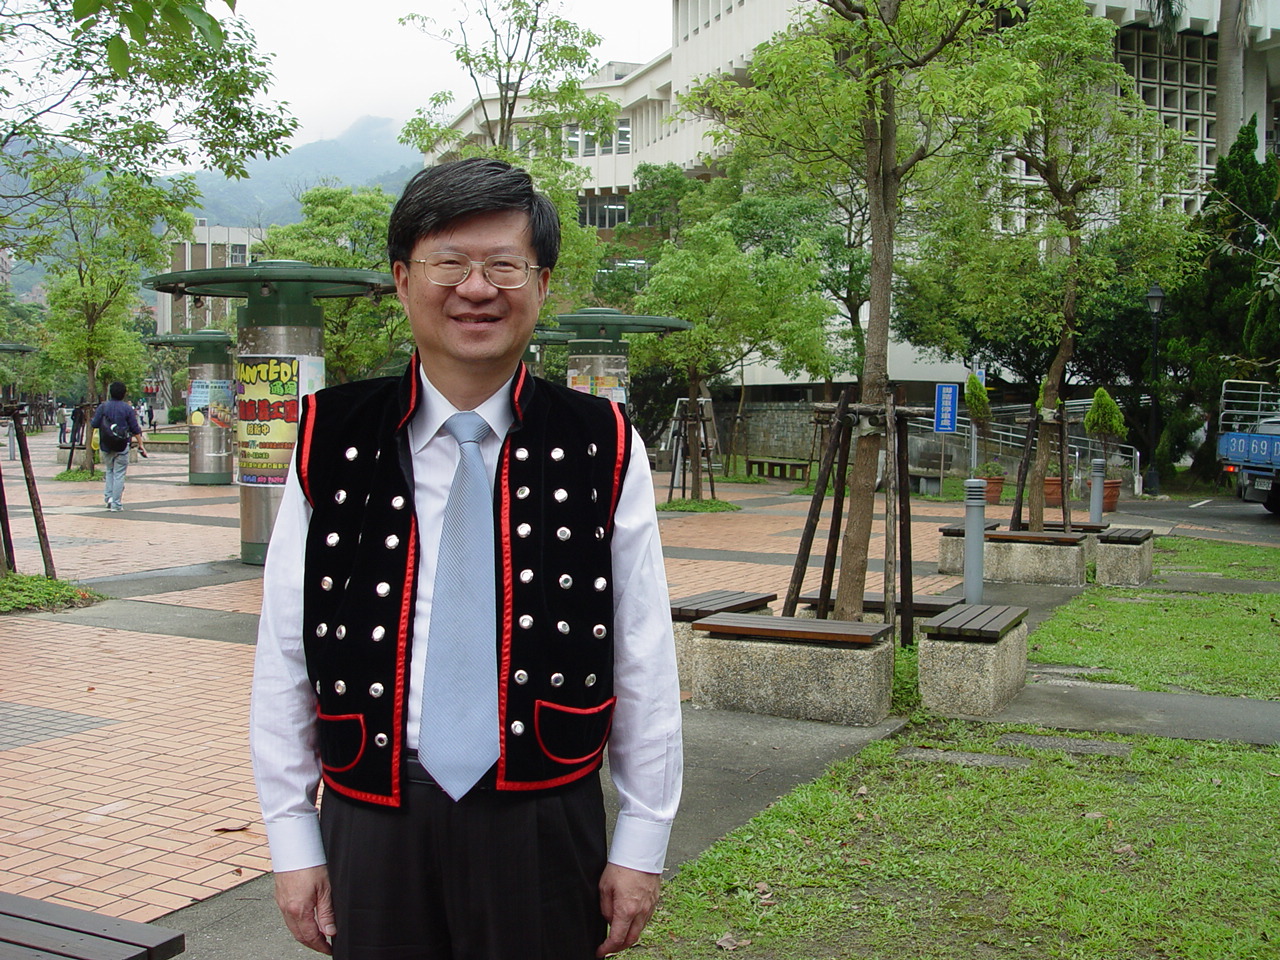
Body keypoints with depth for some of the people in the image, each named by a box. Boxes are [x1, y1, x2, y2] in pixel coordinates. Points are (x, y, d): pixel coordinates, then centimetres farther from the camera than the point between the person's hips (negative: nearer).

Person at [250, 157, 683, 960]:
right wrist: (293, 840, 3)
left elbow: (645, 663, -1)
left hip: (545, 829, -1)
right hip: (373, 827, 1)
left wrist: (642, 843, 0)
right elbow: (284, 659, 2)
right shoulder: (330, 443, -1)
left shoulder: (605, 449, -4)